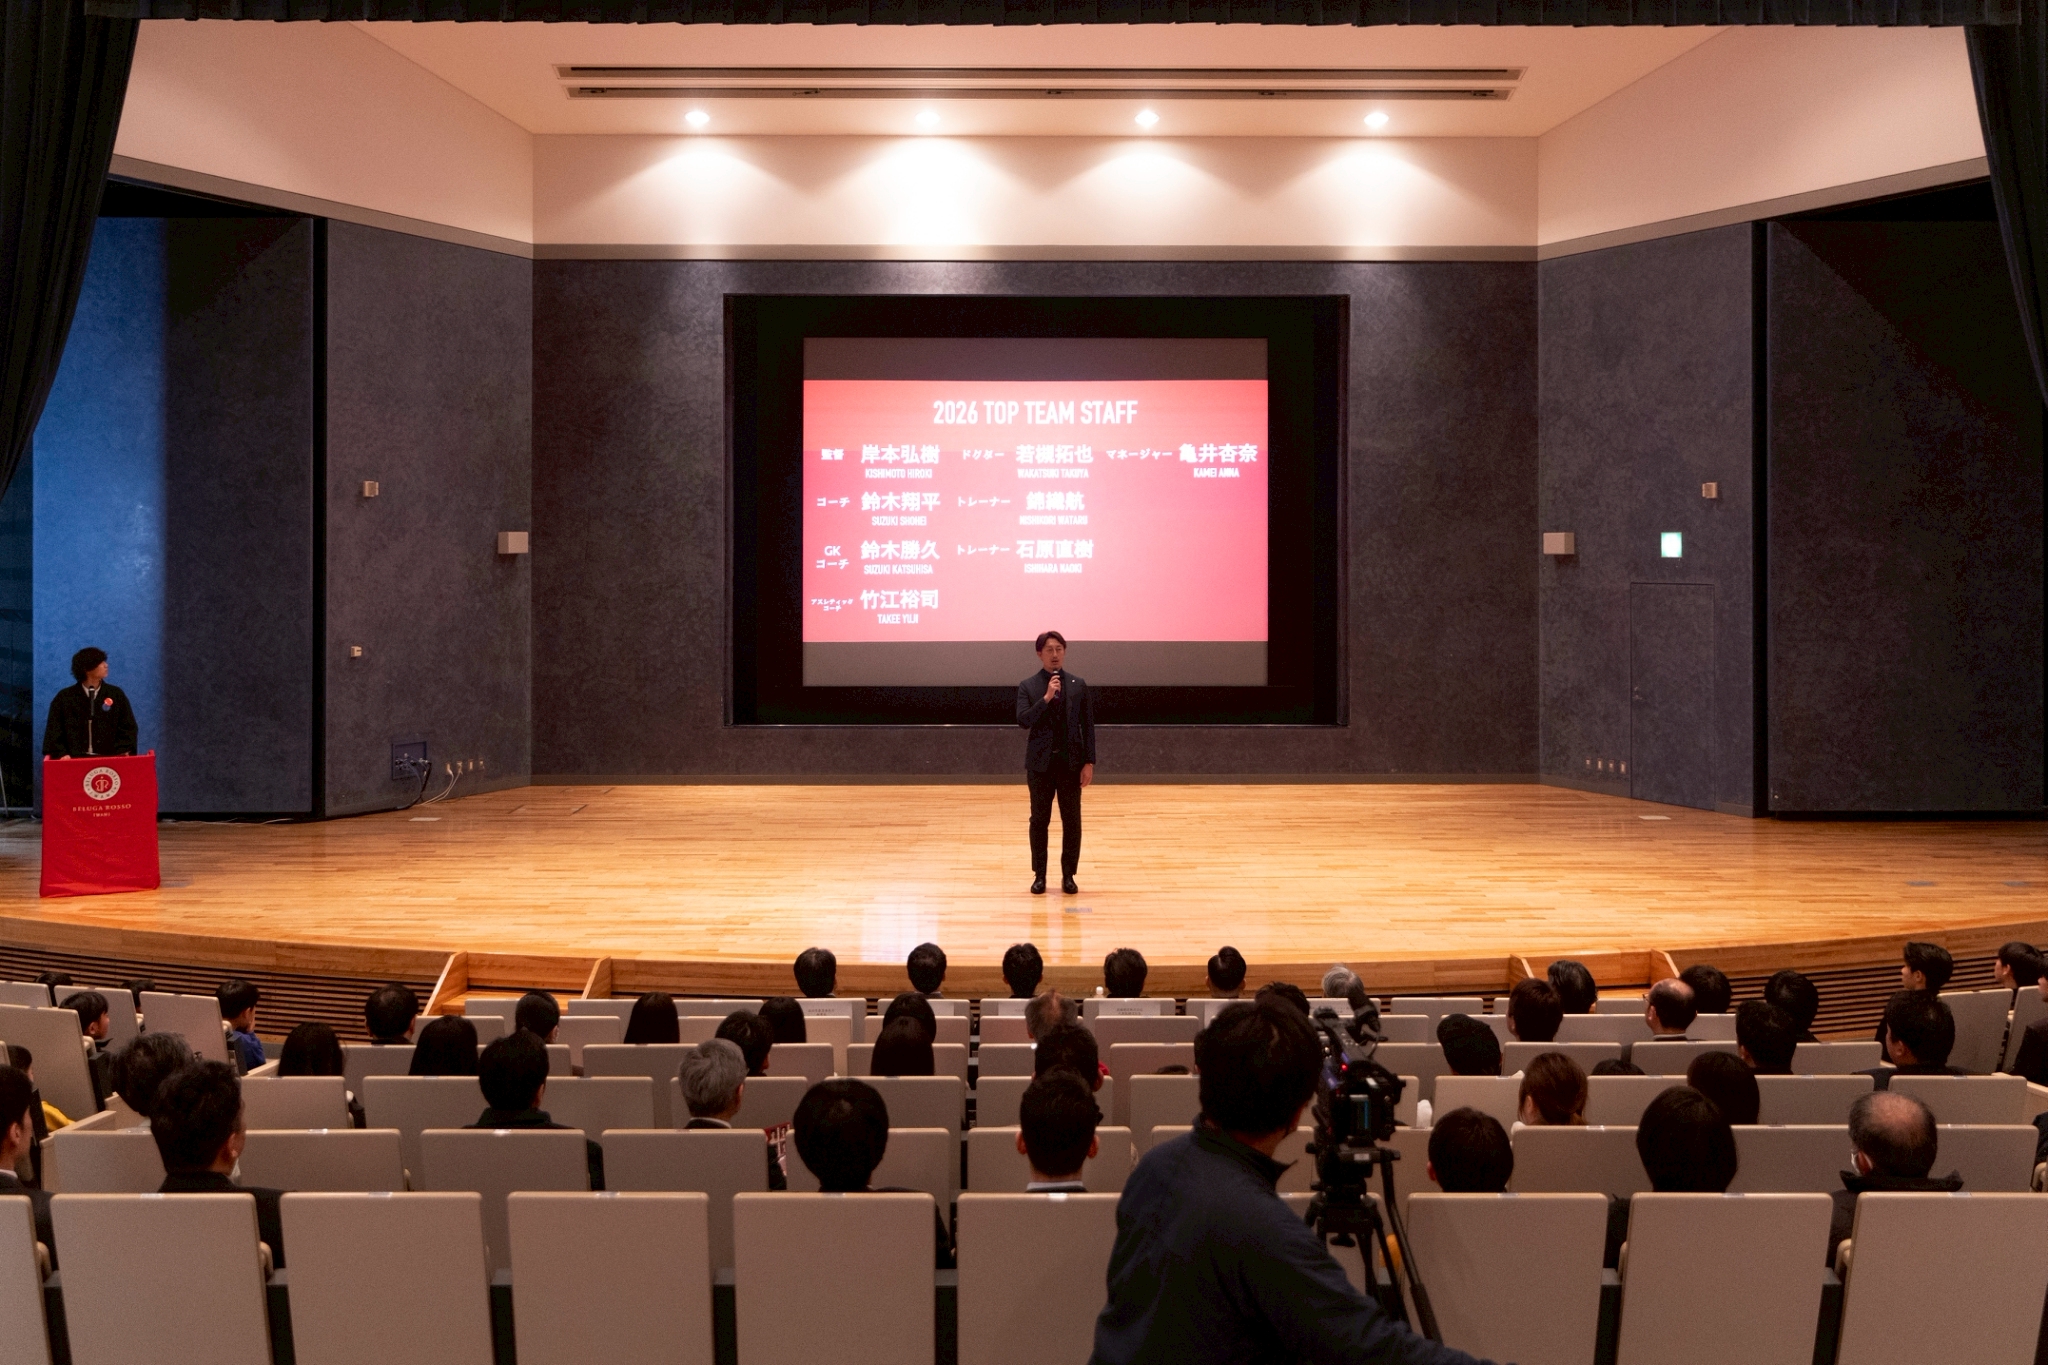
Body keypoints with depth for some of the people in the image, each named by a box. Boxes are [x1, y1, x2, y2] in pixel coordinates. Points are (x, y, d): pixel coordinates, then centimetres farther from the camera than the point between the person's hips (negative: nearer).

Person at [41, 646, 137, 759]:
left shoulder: (116, 695, 11)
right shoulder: (64, 697, 8)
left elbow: (128, 727, 9)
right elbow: (53, 730, 7)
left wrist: (122, 753, -5)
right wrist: (61, 754, -7)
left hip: (108, 759, 1)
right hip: (75, 760, -1)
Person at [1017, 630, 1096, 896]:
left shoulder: (1078, 685, 3)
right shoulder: (1027, 686, 0)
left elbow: (1088, 726, 3)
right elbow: (1023, 720, -13)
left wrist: (1089, 762, -4)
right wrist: (1046, 698, -22)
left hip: (1071, 762, 1)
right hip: (1040, 763, -1)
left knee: (1071, 821, 3)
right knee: (1039, 820, 6)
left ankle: (1068, 875, 12)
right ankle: (1039, 875, 14)